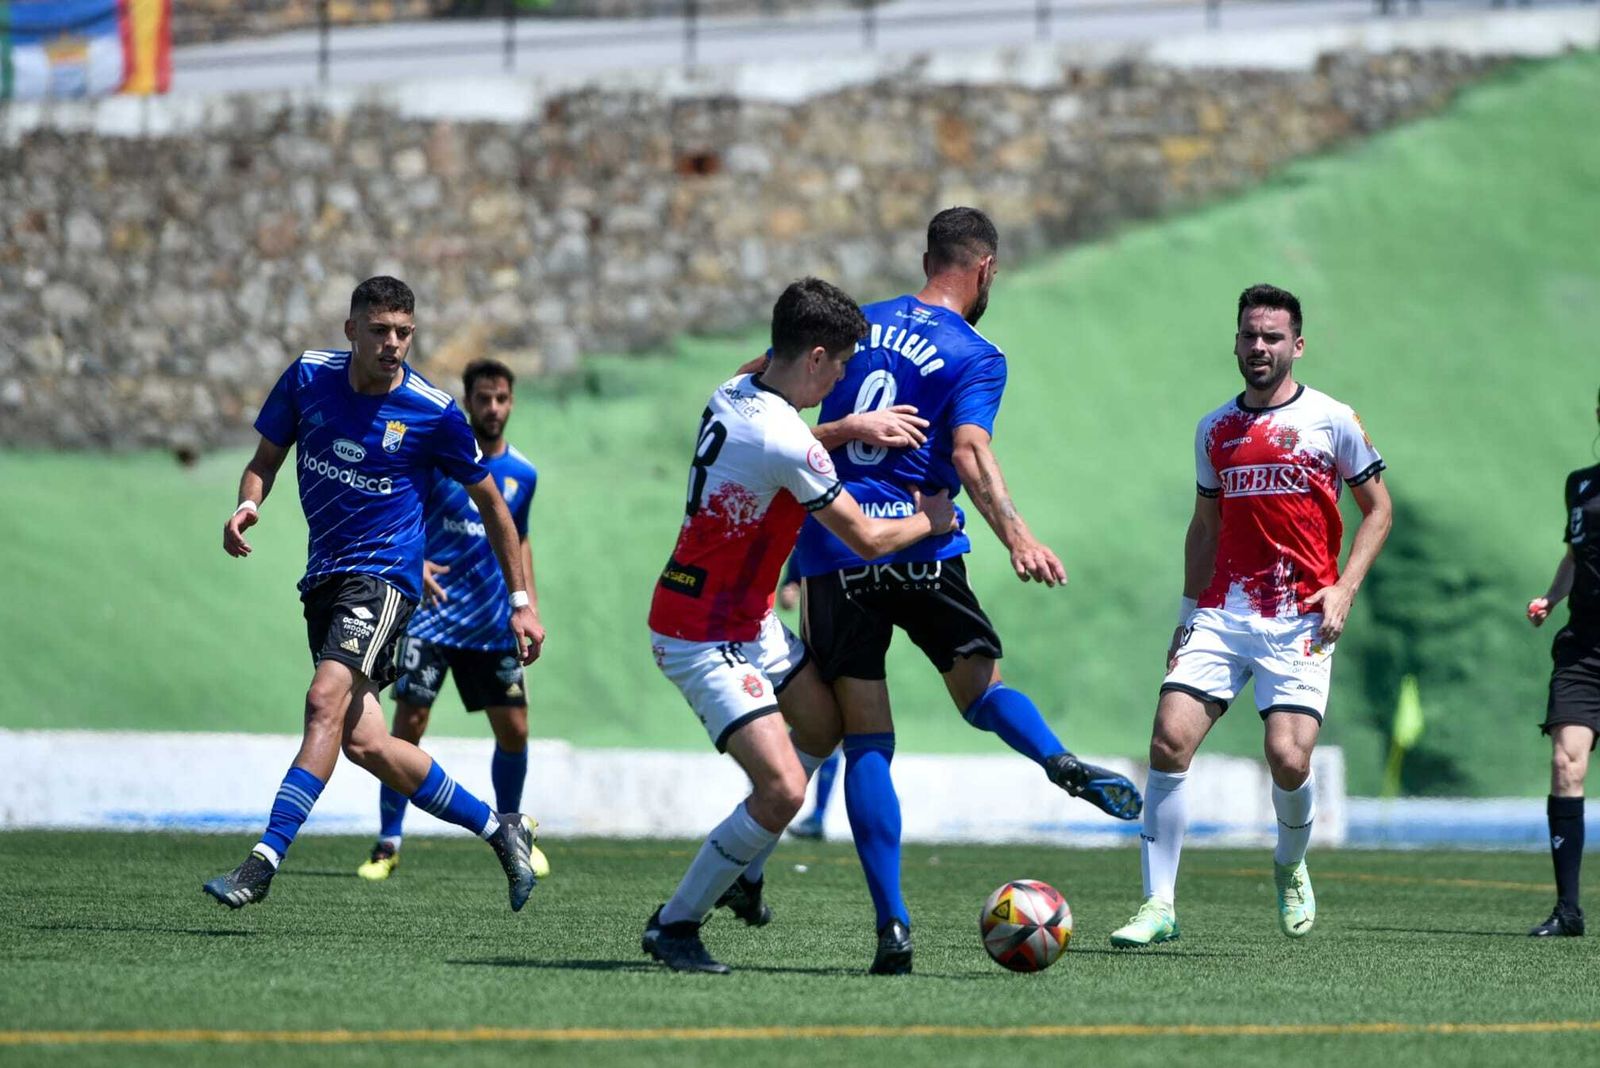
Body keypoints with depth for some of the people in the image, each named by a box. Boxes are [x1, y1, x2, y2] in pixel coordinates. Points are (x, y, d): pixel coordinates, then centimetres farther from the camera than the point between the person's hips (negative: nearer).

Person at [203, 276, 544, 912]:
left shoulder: (434, 412, -8)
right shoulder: (308, 377, 1)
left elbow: (489, 503, 4)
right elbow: (266, 459, 14)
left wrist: (520, 602, 5)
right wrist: (249, 505, -10)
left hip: (384, 573, -5)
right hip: (324, 576, 5)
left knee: (325, 701, -26)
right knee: (363, 744, 1)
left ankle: (263, 864, -30)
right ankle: (498, 829, 19)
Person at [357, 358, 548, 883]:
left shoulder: (522, 473, 8)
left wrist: (529, 603, 13)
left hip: (493, 626, 4)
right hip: (429, 614, -4)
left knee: (514, 730, 4)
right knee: (409, 724, -10)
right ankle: (388, 844, 1)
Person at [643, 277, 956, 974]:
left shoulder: (732, 394, 1)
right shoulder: (786, 442, -26)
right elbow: (868, 538, -16)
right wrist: (931, 521, 4)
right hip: (705, 641, -10)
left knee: (827, 722, 23)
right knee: (782, 788, -17)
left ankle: (737, 872, 32)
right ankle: (674, 923, -3)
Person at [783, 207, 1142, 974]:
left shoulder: (857, 325, 14)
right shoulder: (975, 357, 1)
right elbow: (969, 453, -16)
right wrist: (1016, 536, -25)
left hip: (831, 555, 2)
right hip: (917, 552, -2)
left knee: (865, 742, 1)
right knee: (981, 688, 14)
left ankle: (892, 925, -8)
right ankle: (1061, 762, -19)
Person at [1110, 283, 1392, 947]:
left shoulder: (1331, 420, 1)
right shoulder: (1215, 429, 13)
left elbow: (1377, 507, 6)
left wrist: (1345, 589, -6)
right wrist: (1188, 613, 16)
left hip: (1299, 619, -3)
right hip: (1222, 613, 4)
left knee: (1289, 759, -15)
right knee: (1170, 740, -13)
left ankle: (1291, 868, 18)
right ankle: (1158, 904, -6)